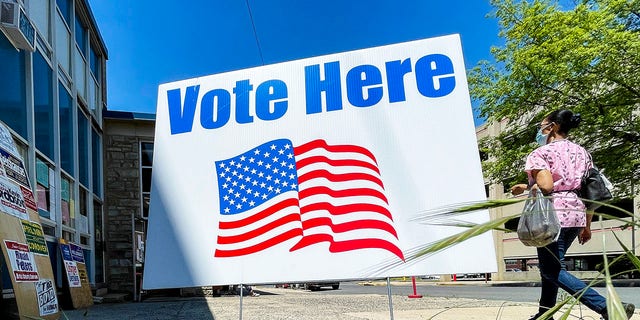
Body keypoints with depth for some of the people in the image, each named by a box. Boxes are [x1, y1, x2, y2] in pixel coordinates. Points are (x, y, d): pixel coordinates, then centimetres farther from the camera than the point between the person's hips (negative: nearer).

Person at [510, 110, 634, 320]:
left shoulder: (542, 153, -5)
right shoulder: (581, 152, 16)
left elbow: (545, 186, -20)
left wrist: (525, 188, -1)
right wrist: (587, 225, 18)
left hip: (553, 215, -8)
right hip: (577, 214, 8)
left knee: (552, 270, -3)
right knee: (550, 263, 20)